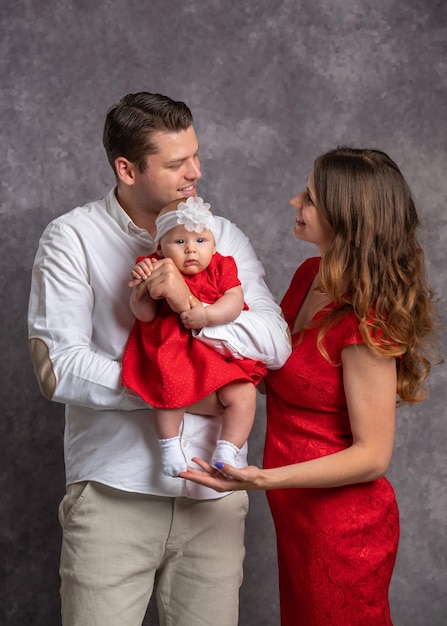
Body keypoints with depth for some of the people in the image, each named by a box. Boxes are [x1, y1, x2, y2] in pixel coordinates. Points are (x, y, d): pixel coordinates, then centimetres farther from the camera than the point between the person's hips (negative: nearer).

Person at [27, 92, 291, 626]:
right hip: (114, 494, -2)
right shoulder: (71, 239, -2)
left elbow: (277, 344, -4)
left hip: (213, 497, 3)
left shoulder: (223, 237, 8)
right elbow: (58, 368, -12)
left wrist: (191, 304, -19)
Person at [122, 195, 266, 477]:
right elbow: (145, 315, -6)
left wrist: (207, 315, -26)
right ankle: (169, 446, -7)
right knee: (169, 388, -27)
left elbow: (235, 302, -10)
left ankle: (226, 452, -2)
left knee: (243, 395, -15)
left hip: (219, 350, 2)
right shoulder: (156, 270, -1)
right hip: (172, 349, -1)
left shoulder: (222, 268, 2)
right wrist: (141, 288, -24)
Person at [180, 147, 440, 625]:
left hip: (340, 529, -8)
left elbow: (372, 455, -22)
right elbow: (277, 375, 6)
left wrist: (263, 479, -31)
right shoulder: (310, 275, -1)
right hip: (299, 515, 8)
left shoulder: (365, 322, -26)